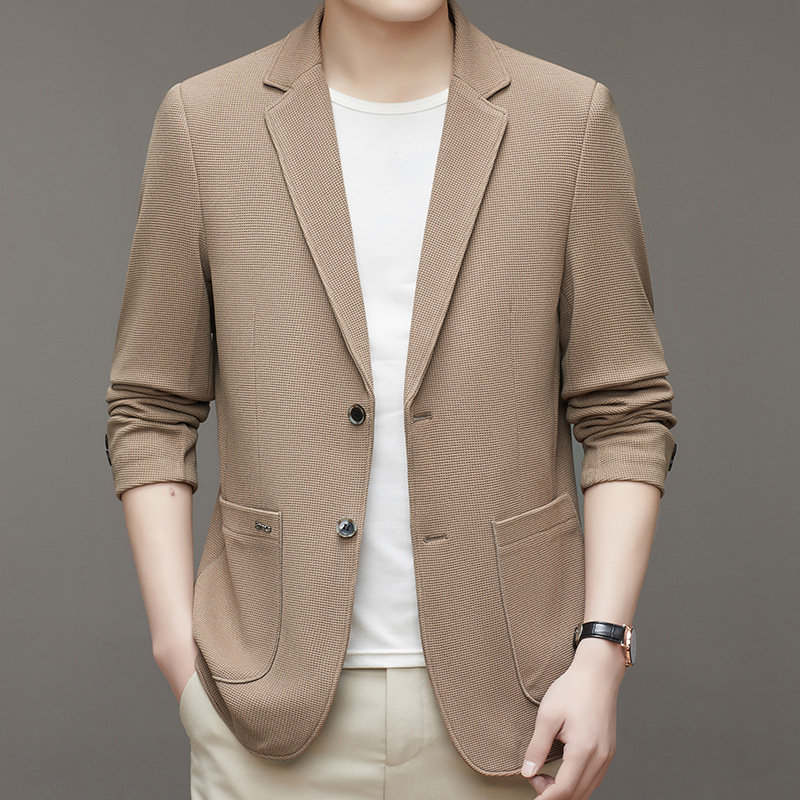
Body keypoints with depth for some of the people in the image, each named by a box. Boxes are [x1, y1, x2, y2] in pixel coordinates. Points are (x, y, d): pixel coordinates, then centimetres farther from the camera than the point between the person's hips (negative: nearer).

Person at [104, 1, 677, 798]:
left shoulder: (572, 120, 0)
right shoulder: (203, 121, 1)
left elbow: (626, 411, 1)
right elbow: (150, 410, 5)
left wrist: (600, 651, -7)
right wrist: (177, 643, -2)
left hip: (504, 700, 0)